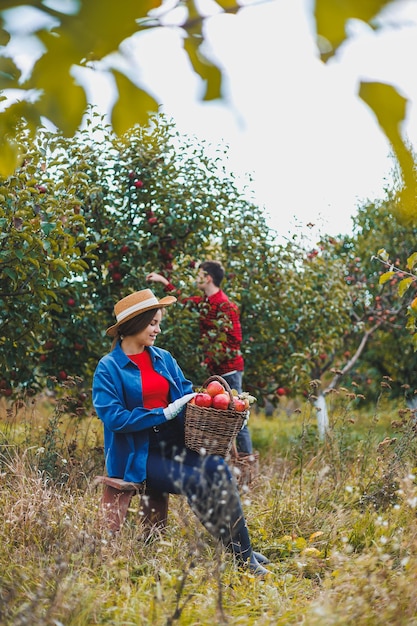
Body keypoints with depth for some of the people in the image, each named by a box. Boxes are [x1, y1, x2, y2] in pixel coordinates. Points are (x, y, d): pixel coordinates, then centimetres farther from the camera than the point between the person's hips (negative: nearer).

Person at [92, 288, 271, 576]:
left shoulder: (164, 359, 13)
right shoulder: (108, 368, -5)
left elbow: (187, 395, 16)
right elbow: (112, 416, -15)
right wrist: (164, 413, -18)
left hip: (175, 445, 5)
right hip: (137, 456, -5)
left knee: (217, 469, -23)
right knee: (194, 481, -27)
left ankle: (245, 551, -22)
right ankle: (239, 553, -18)